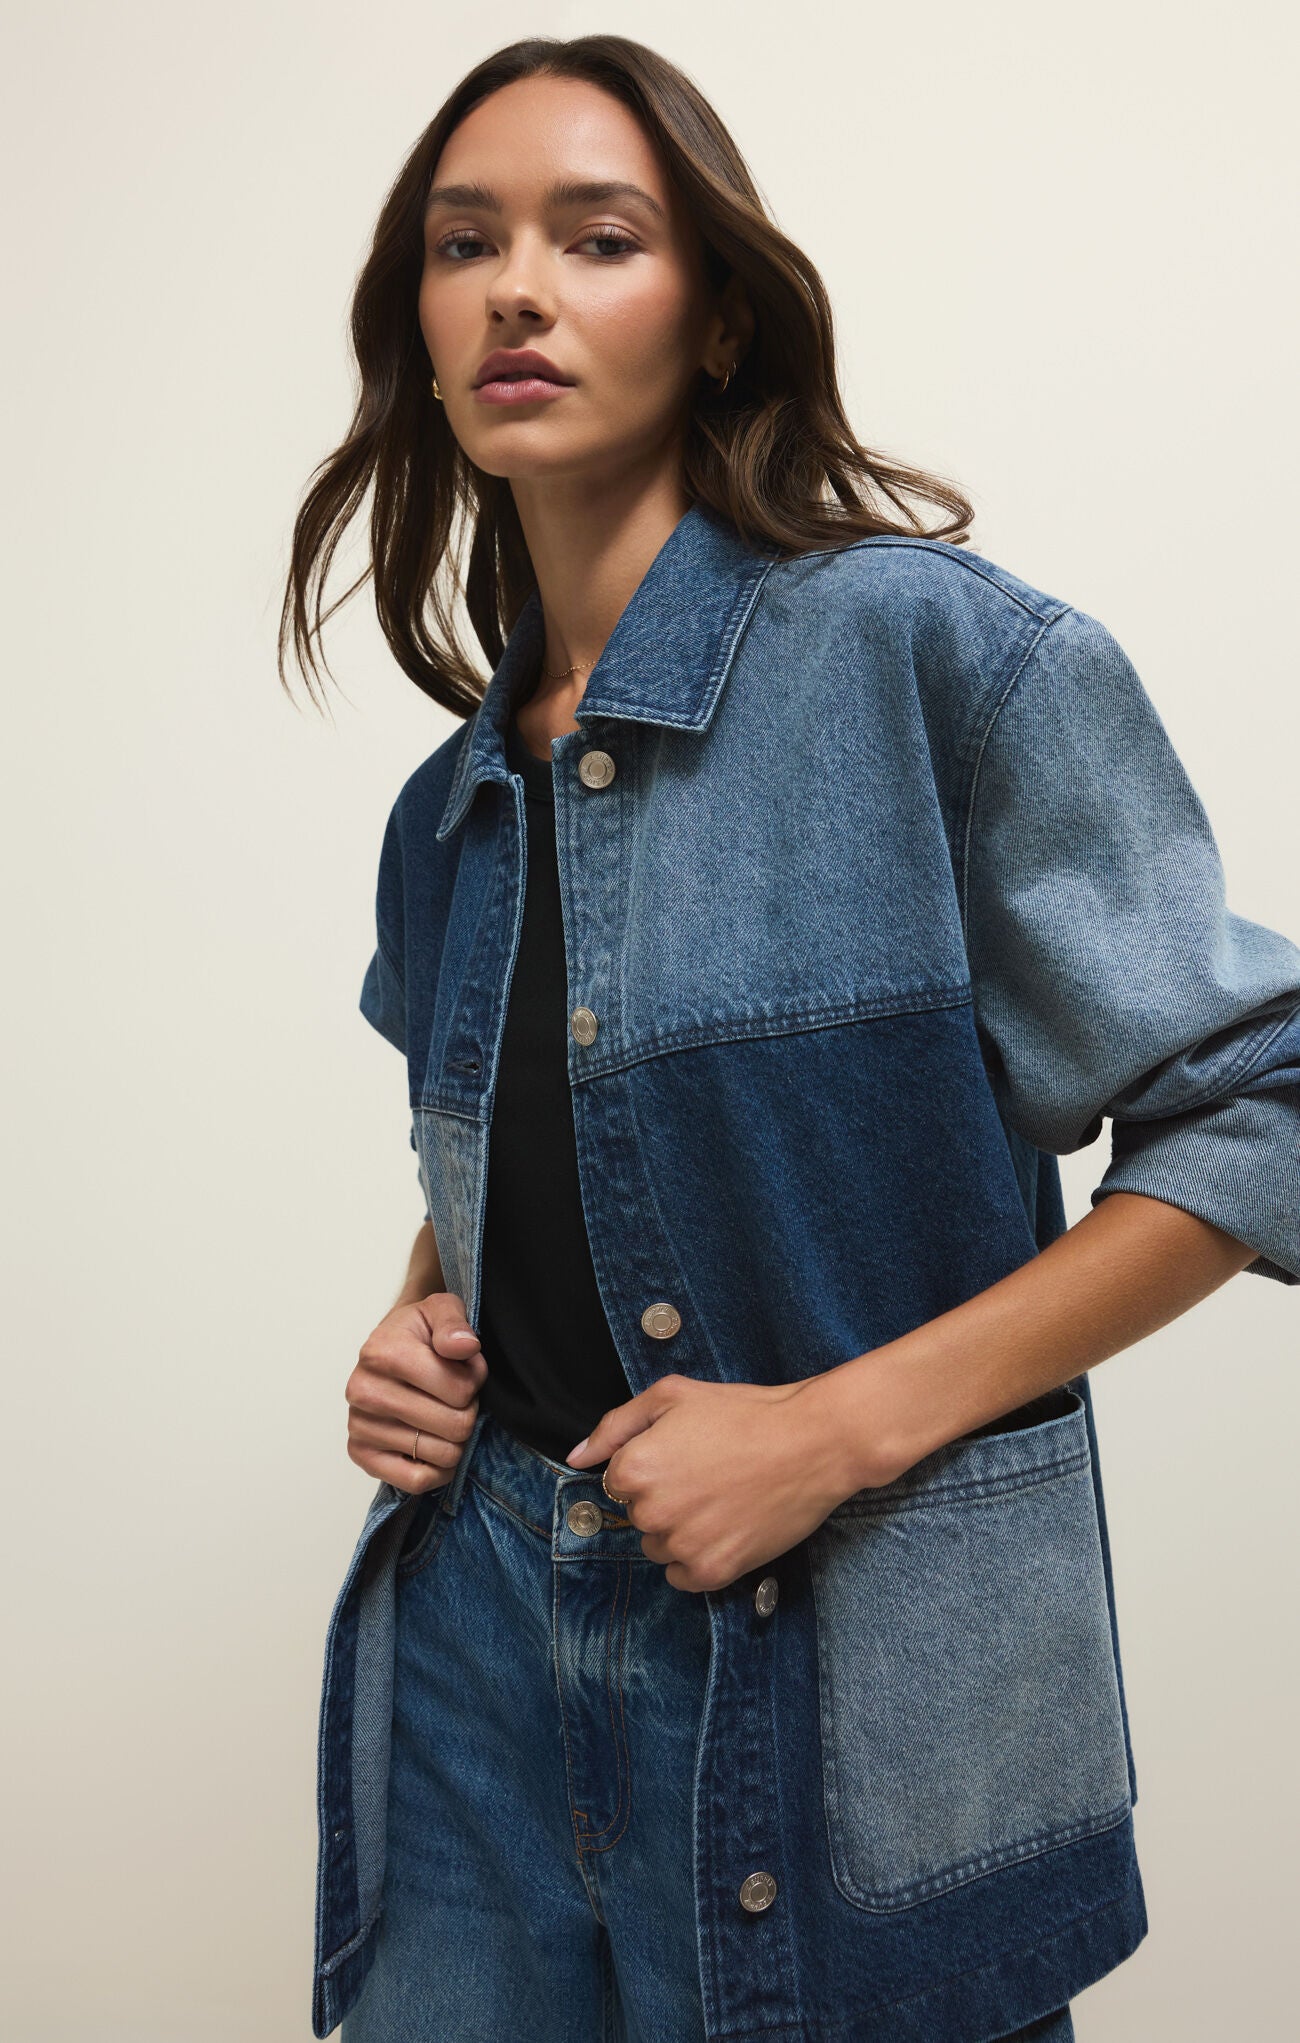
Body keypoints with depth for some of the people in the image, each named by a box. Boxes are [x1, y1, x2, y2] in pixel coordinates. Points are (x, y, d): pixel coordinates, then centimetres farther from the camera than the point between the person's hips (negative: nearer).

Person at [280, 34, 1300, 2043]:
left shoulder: (946, 650, -12)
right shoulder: (456, 806, 7)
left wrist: (848, 1422, -17)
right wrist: (418, 1323, 2)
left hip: (854, 1665, -5)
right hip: (481, 1635, 5)